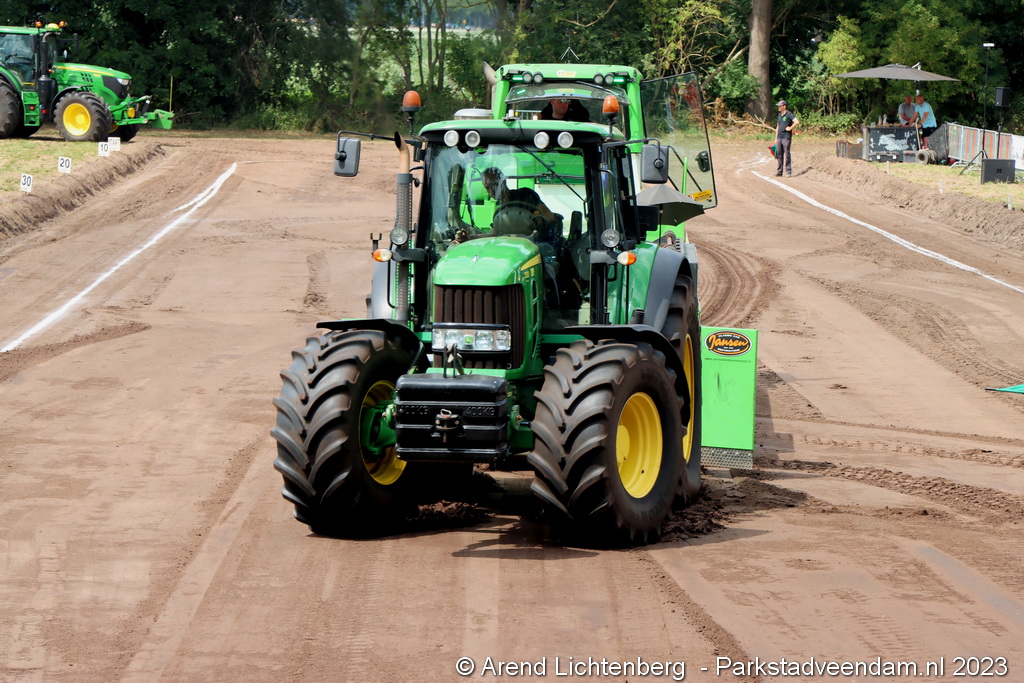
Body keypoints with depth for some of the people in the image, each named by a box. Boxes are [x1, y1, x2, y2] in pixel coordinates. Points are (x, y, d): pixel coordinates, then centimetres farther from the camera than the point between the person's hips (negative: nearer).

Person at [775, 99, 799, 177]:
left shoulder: (789, 114, -9)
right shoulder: (779, 115, 16)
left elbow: (797, 122, -21)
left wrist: (790, 128, -13)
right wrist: (776, 138, 19)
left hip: (786, 137, -8)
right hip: (779, 138, 8)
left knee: (787, 155, -5)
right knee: (779, 155, 8)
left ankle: (788, 171, -1)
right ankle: (779, 171, 14)